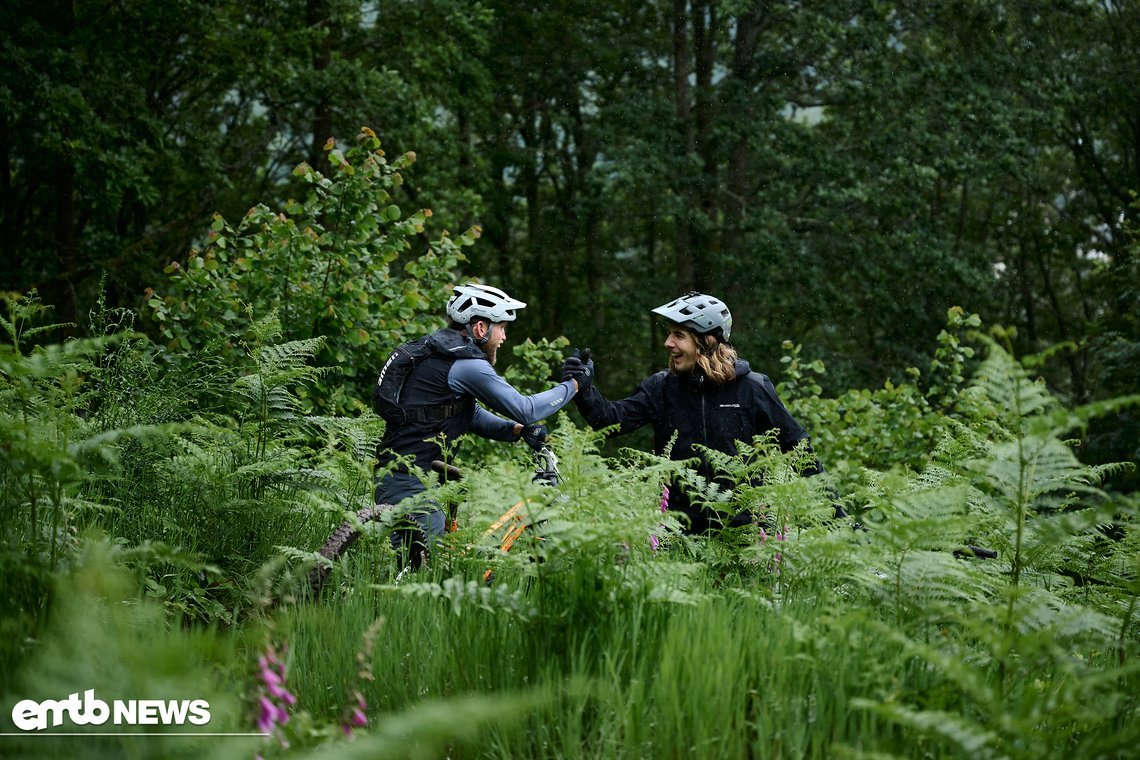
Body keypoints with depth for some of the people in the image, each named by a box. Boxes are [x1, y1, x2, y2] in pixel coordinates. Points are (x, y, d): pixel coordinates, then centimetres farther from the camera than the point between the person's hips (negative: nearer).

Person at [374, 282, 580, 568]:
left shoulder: (441, 356, 19)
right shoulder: (468, 365, -14)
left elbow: (473, 416, 24)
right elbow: (525, 409, -12)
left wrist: (517, 430, 9)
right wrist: (572, 386, 1)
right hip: (408, 482, -11)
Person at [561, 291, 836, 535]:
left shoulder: (752, 388, -3)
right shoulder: (662, 387, 4)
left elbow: (797, 445, 3)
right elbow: (614, 418, -6)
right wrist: (585, 389, -24)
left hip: (743, 525, -2)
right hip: (681, 526, 2)